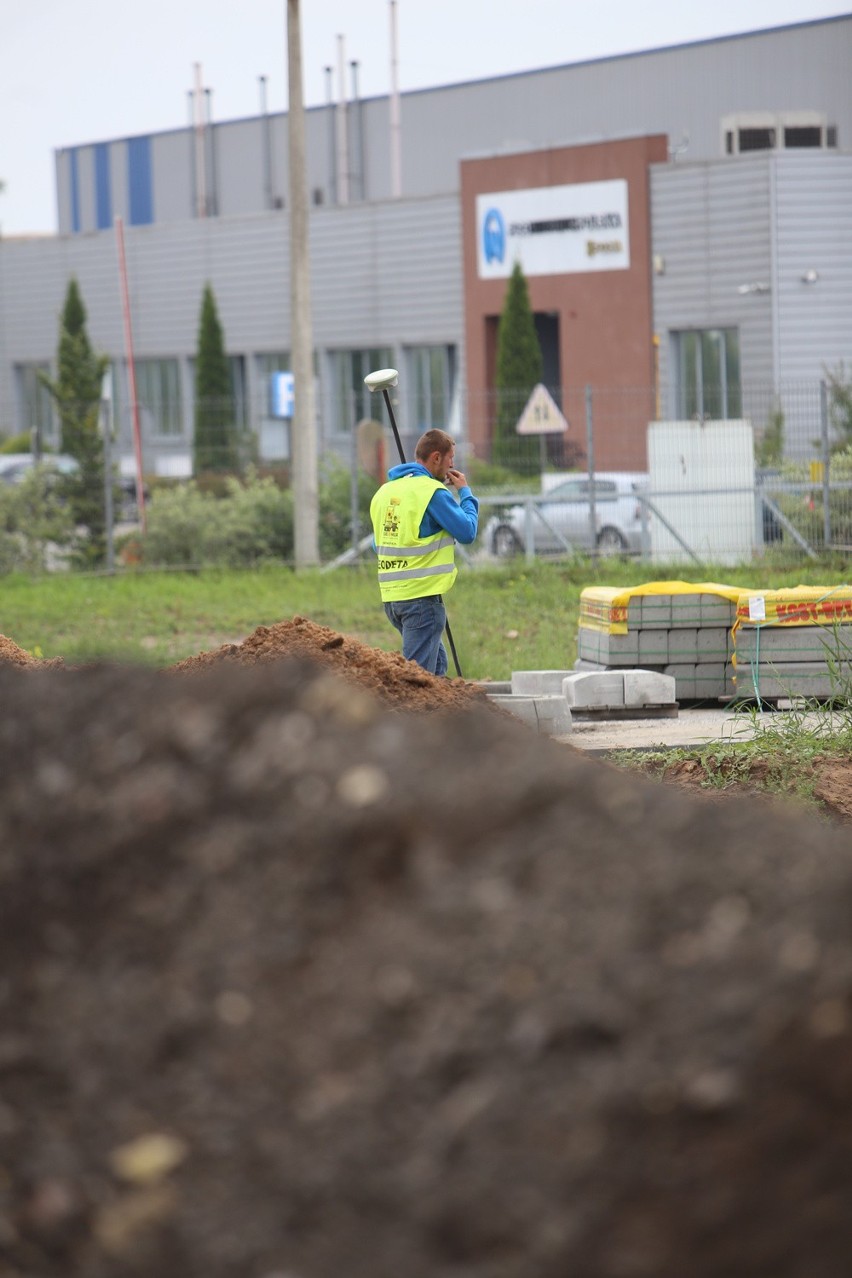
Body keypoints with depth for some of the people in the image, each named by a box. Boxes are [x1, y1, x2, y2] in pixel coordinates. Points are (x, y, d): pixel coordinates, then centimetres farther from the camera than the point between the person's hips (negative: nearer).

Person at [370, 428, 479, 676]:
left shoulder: (384, 491, 14)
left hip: (391, 595, 8)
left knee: (437, 663, 21)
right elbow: (467, 532, -11)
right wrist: (465, 492, 4)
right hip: (422, 597, -8)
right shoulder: (432, 491, -12)